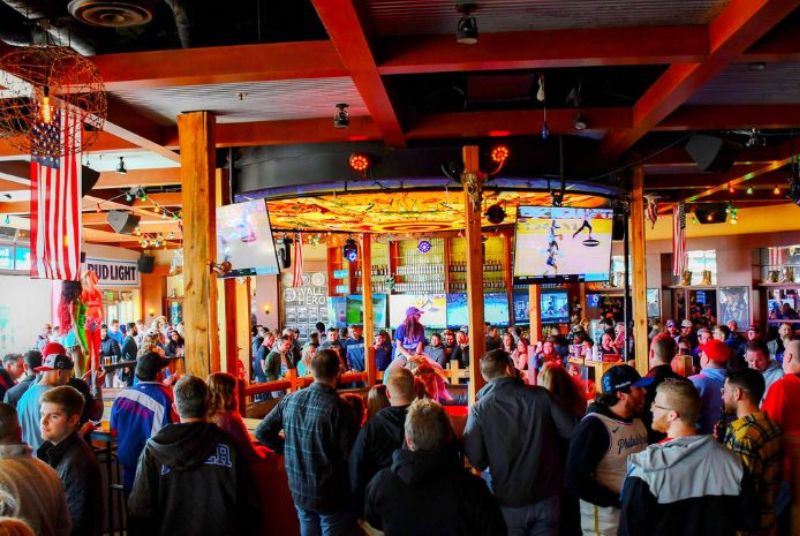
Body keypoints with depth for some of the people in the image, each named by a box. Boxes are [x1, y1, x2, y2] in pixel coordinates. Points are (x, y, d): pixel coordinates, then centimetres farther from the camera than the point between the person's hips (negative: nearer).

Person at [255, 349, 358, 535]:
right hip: (331, 495, -5)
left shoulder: (290, 400, -5)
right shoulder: (339, 407, -21)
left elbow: (262, 432, 4)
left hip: (299, 491, 5)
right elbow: (350, 455, -21)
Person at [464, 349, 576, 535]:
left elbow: (475, 460, -10)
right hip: (546, 495, 1)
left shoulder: (479, 409, -11)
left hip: (509, 501, -1)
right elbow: (572, 431, -3)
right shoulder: (540, 395, -8)